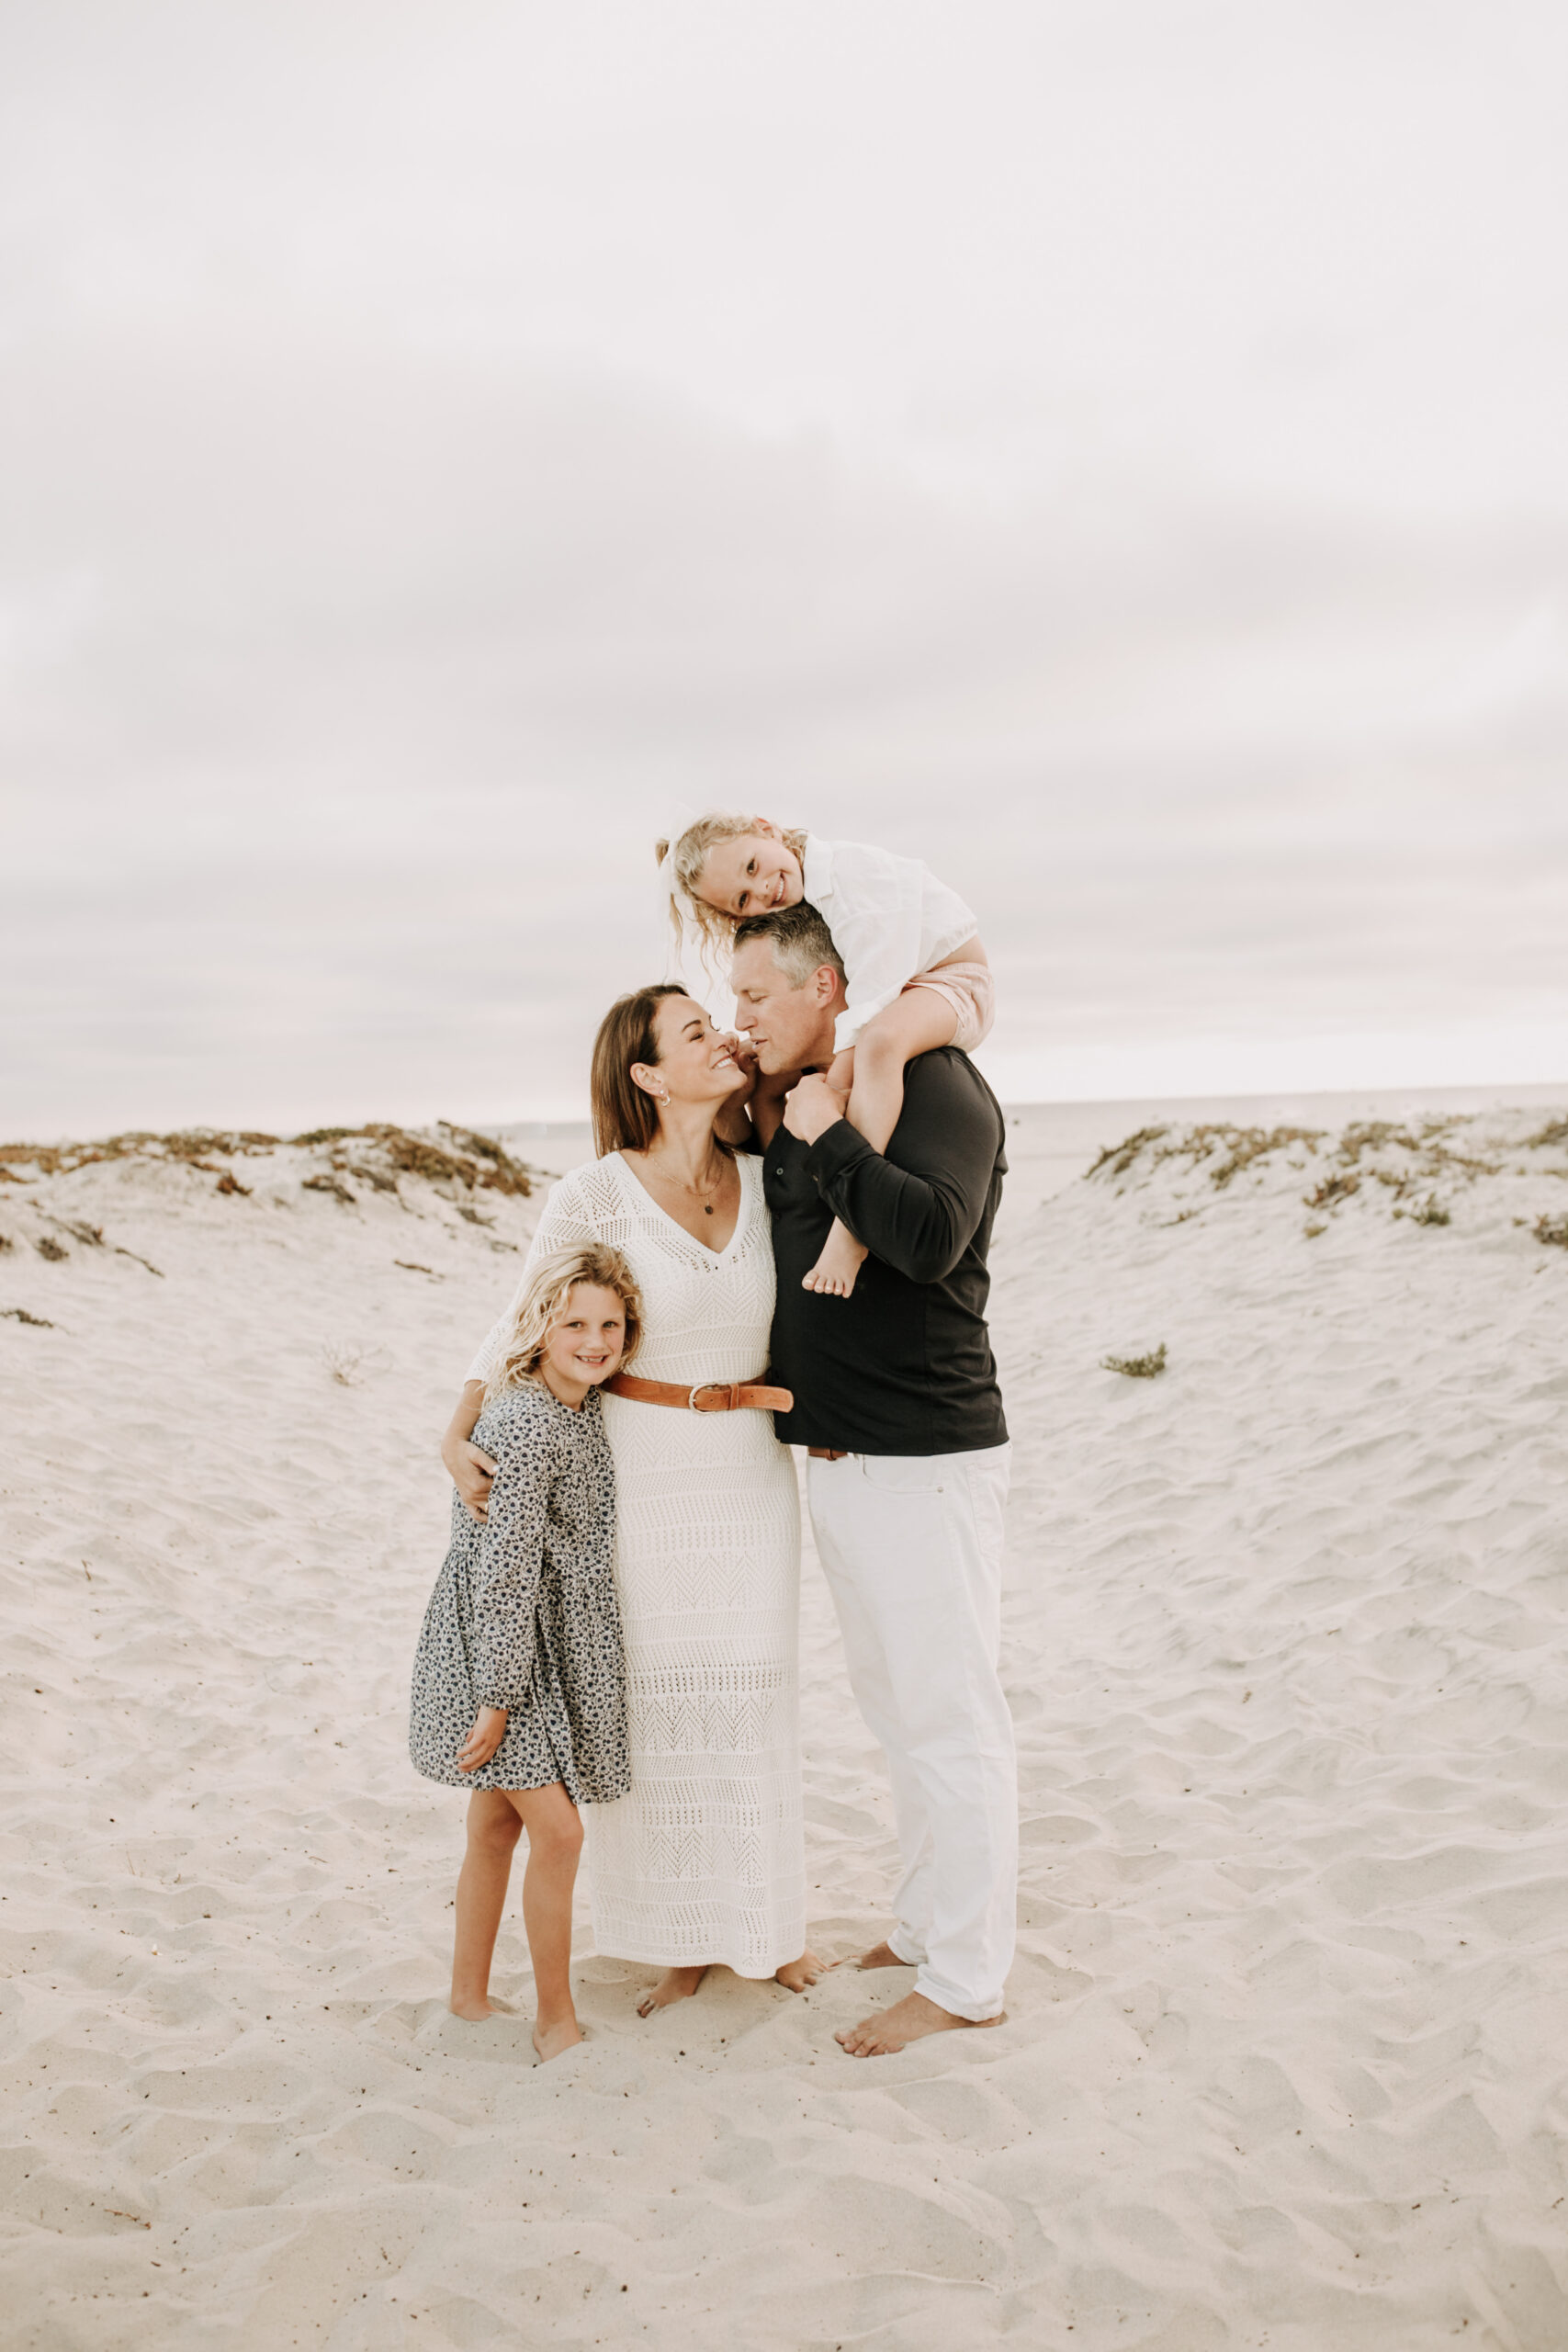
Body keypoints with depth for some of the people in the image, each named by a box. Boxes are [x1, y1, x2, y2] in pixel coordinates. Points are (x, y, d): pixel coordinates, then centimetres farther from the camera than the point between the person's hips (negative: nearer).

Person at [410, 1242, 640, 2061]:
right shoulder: (525, 1425, -25)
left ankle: (468, 1995, 32)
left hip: (552, 1647, 9)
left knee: (497, 1825, 18)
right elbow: (504, 1570, -24)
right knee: (558, 1830, -7)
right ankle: (556, 2017, 11)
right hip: (496, 1649, -9)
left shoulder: (586, 1406, 1)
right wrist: (497, 1696, -21)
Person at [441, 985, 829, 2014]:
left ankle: (768, 1915, 30)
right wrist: (460, 1437, -16)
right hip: (639, 1473, -3)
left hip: (752, 1472, 3)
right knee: (658, 1698, 6)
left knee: (755, 1689, 10)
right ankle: (684, 1931, 25)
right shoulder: (592, 1197, -14)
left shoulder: (765, 1184, -2)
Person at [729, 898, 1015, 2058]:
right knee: (896, 1705, 19)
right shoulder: (799, 1102, 13)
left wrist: (829, 1139, -20)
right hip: (837, 1459, 9)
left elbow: (930, 1237, -29)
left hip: (925, 1461, -9)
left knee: (951, 1719, 1)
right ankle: (929, 1924, 35)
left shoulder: (936, 1082, -13)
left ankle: (966, 1978, 13)